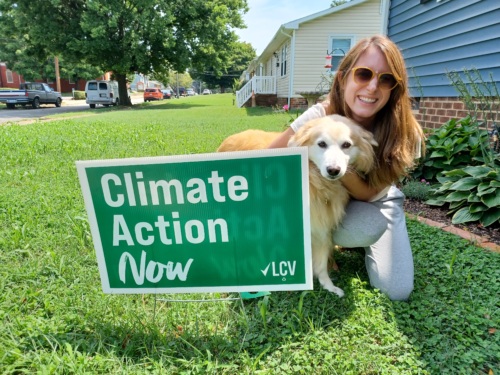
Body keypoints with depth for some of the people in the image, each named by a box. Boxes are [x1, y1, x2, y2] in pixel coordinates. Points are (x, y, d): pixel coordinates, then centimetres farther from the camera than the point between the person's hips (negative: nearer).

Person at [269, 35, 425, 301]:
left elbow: (369, 193, -22)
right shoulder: (320, 116, -28)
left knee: (397, 291, -12)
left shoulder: (405, 134, -27)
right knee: (370, 228, -34)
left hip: (377, 204, 1)